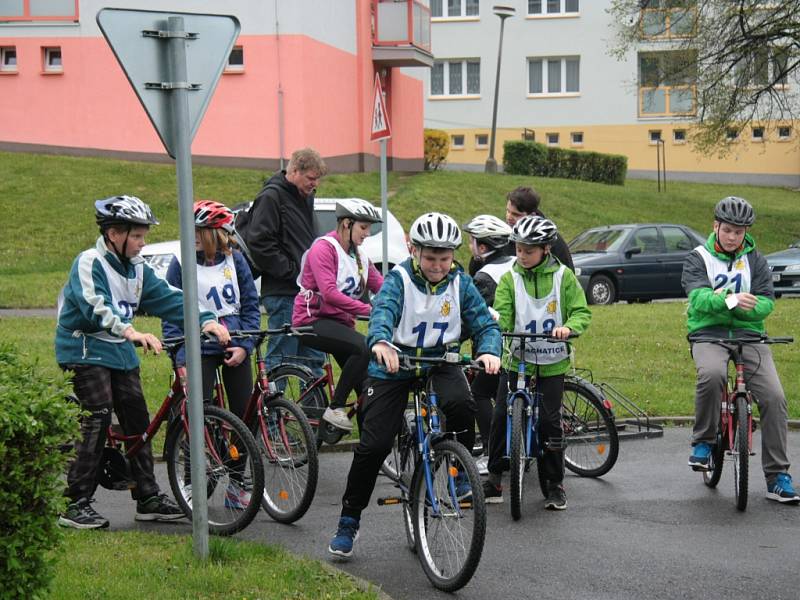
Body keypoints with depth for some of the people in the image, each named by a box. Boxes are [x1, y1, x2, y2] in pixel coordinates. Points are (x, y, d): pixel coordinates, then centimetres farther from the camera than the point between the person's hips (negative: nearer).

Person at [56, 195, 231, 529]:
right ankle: (76, 504, -12)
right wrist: (131, 332, -47)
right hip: (86, 350, -8)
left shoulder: (136, 268, 8)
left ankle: (148, 498, 14)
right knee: (98, 419, -16)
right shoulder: (89, 263, -16)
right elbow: (95, 306, -32)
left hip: (120, 351, 8)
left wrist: (206, 320, -14)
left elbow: (167, 298, 1)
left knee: (137, 420, 6)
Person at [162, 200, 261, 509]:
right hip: (200, 350, -3)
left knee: (244, 414, 1)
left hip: (235, 349, 3)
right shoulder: (181, 263, -3)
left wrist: (245, 345, -6)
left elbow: (251, 305, 7)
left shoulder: (234, 260, 4)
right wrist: (181, 359, -11)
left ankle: (236, 486, 14)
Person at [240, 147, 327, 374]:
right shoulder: (271, 197, -10)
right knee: (281, 357, -6)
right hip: (283, 293, -9)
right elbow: (259, 243, -17)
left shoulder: (305, 196, 18)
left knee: (314, 355, 11)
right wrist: (291, 271, -16)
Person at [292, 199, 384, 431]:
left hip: (341, 322, 8)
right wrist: (368, 309, -31)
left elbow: (381, 286, 4)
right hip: (313, 320, -8)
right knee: (365, 347, -30)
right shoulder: (324, 249, -12)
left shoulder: (359, 255, 13)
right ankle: (335, 408, -22)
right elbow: (330, 293, -25)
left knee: (366, 383, -4)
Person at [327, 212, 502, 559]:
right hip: (394, 365, -2)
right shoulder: (399, 279, -11)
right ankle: (348, 522, 9)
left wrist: (489, 351, -30)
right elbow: (383, 310, -30)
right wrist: (380, 342, -52)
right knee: (373, 445, -7)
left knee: (461, 404, -32)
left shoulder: (461, 284, -2)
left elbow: (484, 322, -6)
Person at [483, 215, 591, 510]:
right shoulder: (510, 279, 1)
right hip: (516, 360, 2)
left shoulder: (563, 277, -2)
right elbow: (501, 315, -7)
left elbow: (582, 312, -4)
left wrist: (568, 327, -25)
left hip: (552, 363, -1)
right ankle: (494, 478, 11)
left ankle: (555, 483, 12)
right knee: (501, 416, -4)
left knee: (549, 420, -3)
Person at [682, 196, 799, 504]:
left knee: (774, 397, -15)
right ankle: (703, 442, -13)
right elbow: (698, 296, -15)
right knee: (712, 374, -37)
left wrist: (749, 306, -23)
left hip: (749, 334, 3)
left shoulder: (755, 259, 11)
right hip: (708, 334, -3)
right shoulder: (698, 258, 4)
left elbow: (767, 300, 0)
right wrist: (728, 300, -34)